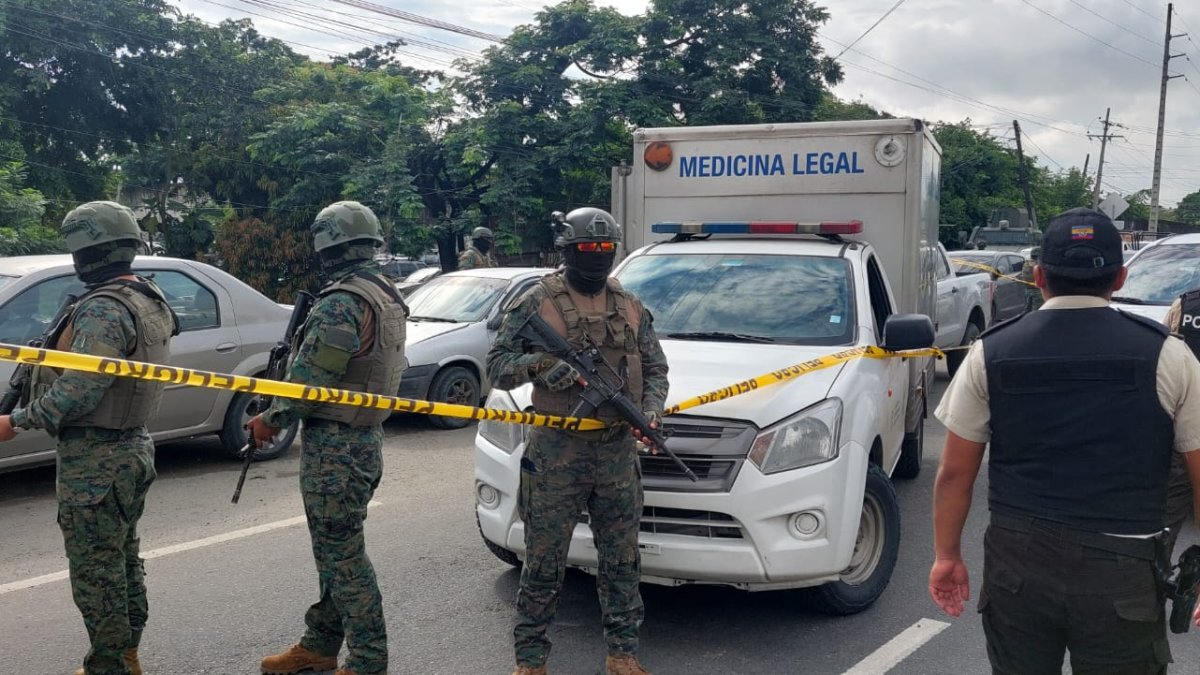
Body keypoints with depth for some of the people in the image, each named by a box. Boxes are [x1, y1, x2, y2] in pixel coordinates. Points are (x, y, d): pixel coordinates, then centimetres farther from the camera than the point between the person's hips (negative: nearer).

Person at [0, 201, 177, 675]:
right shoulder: (149, 302, 10)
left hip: (94, 459, -10)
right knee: (123, 559, 18)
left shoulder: (103, 309, -20)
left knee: (94, 569, 0)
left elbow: (78, 390, -26)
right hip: (132, 448, 10)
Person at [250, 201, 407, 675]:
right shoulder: (388, 297, 11)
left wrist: (271, 419, -6)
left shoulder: (341, 302, -20)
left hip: (335, 445, -10)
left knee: (342, 553, -2)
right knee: (336, 547, 18)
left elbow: (310, 377, -20)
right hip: (366, 436, 10)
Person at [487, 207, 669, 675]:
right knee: (543, 565, 4)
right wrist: (539, 363, -21)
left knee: (621, 562, 11)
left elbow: (655, 369, 15)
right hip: (556, 453, -4)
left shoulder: (631, 308, 11)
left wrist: (652, 408, -5)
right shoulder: (538, 302, -1)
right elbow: (497, 366, -2)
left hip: (618, 452, 4)